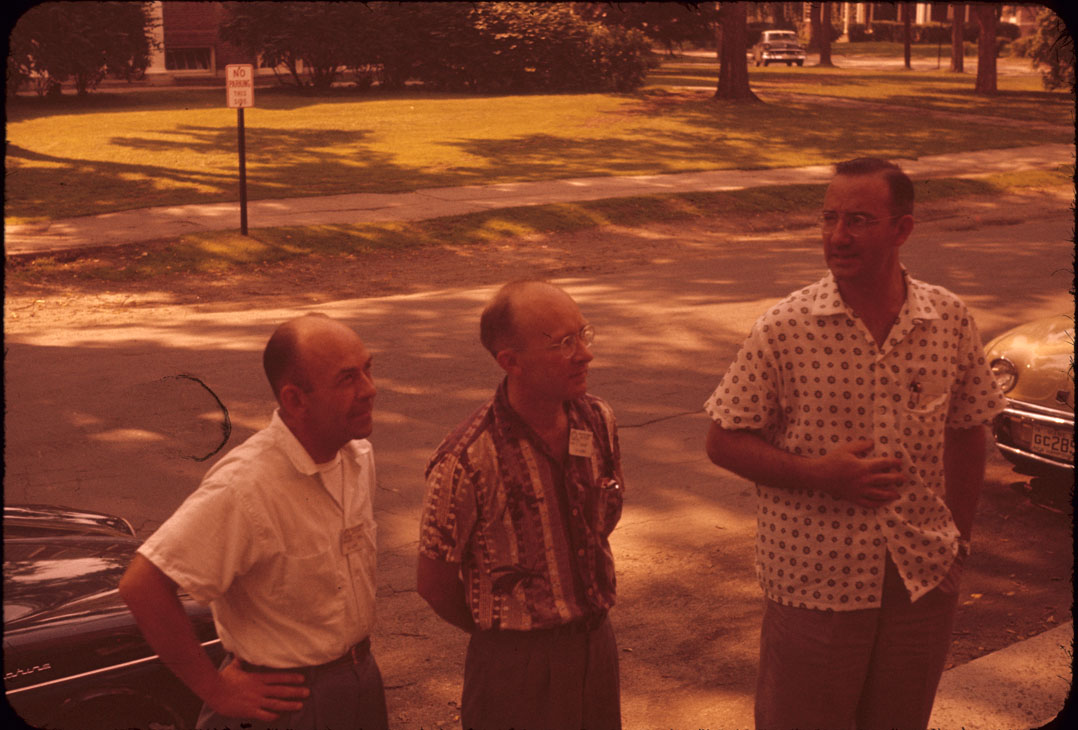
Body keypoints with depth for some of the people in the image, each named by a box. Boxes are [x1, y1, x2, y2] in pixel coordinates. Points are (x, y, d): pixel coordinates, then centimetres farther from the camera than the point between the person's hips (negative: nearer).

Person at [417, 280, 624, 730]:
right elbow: (434, 584, -12)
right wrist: (501, 633, 4)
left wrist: (585, 628, 12)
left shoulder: (599, 422, -3)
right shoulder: (467, 462, -22)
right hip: (516, 664, -5)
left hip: (598, 646, 6)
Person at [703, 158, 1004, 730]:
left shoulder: (951, 321, -2)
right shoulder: (784, 329, -12)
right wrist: (818, 474, -20)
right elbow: (723, 442, -8)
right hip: (814, 581, -3)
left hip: (923, 579, 3)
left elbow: (967, 433, 9)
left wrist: (958, 540, 7)